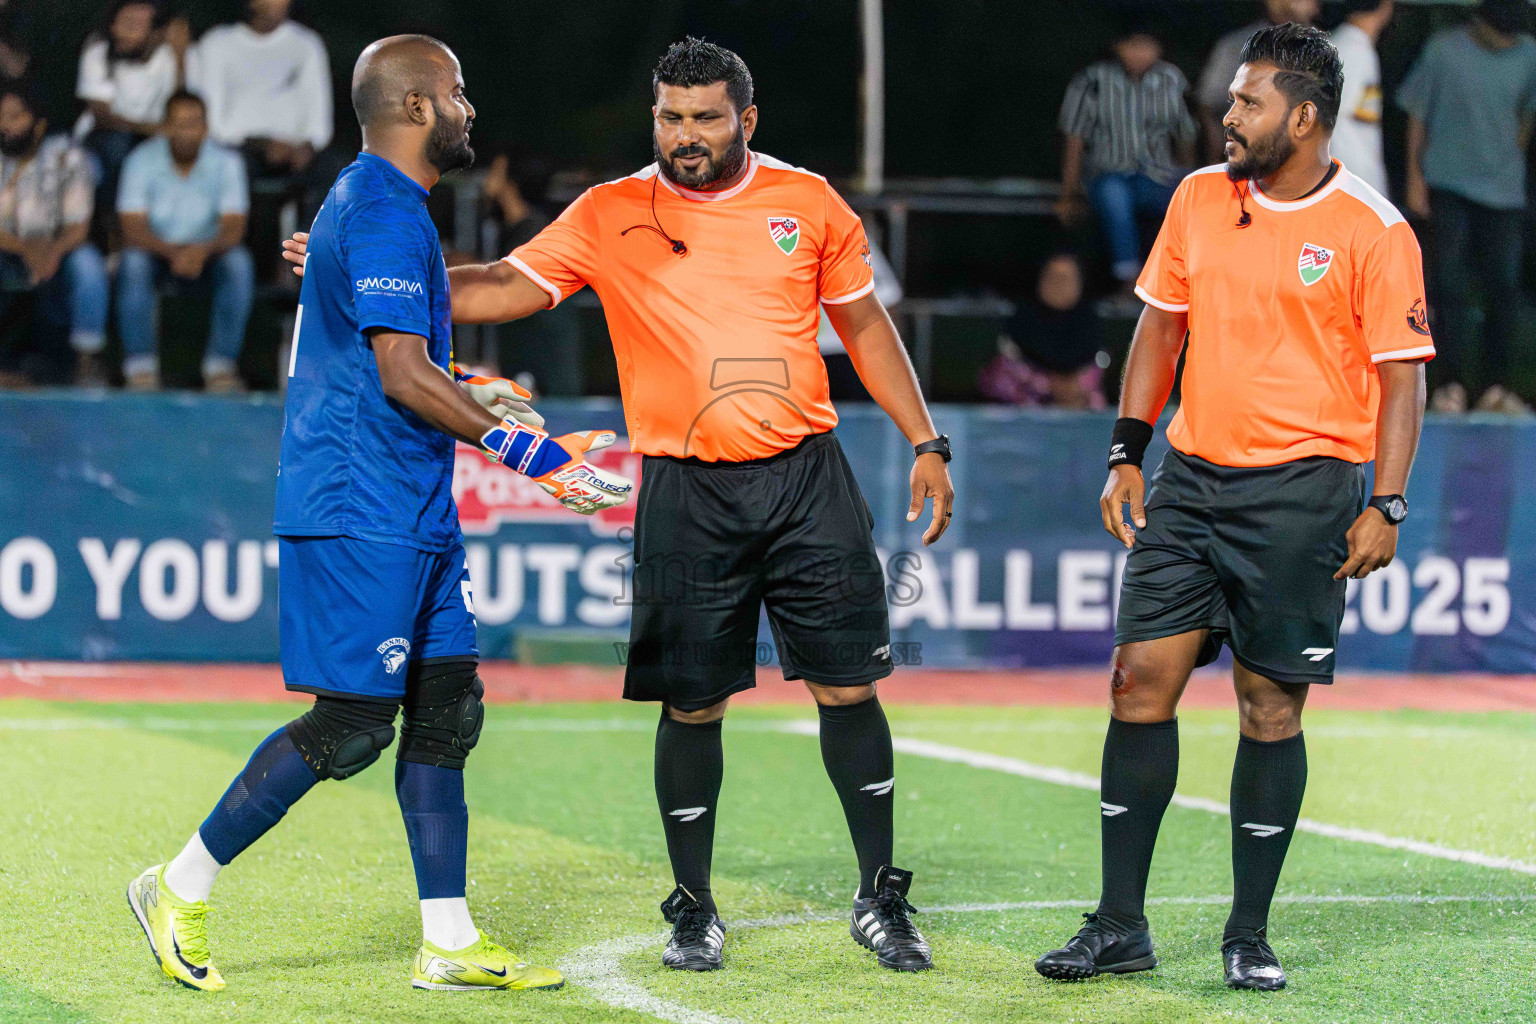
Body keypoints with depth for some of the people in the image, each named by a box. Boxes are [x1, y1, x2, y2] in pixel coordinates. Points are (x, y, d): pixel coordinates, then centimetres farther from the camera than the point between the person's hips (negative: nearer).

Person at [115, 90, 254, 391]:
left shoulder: (225, 163, -9)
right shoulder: (142, 161, -12)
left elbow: (234, 228, -16)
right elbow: (133, 229, -18)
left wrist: (204, 251, -38)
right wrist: (173, 252, -36)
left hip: (207, 253, 1)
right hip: (156, 250, -1)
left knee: (239, 263, -30)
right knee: (133, 262, -34)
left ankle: (220, 364, -25)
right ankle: (140, 365, -27)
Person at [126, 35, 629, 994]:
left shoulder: (373, 203, 18)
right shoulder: (384, 213, -15)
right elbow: (403, 376, -21)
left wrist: (480, 405, 32)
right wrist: (528, 451, -21)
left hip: (414, 510, 11)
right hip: (363, 512, -11)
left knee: (444, 709, 8)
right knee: (352, 726, -8)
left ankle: (451, 943, 10)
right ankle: (182, 888, 3)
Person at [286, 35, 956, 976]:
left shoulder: (808, 202, 6)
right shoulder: (610, 217, 3)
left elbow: (865, 324, 13)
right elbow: (509, 287, 1)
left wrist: (925, 443, 10)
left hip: (806, 476, 1)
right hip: (687, 492, -1)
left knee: (848, 686, -1)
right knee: (691, 705, 1)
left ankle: (880, 900, 12)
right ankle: (694, 910, 16)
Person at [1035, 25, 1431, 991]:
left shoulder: (1373, 230, -7)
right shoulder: (1199, 198, 7)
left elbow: (1402, 374, -5)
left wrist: (1385, 506, -12)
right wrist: (1128, 454, 10)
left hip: (1301, 489, -4)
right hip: (1190, 476, 5)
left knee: (1272, 706, 0)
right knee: (1142, 679, -1)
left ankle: (1250, 935, 12)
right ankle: (1121, 926, 6)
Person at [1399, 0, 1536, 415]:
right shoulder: (1443, 51, -7)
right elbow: (1417, 114, 0)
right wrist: (1415, 178, -1)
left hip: (1502, 190, 3)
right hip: (1448, 186, -2)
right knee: (1452, 283, -6)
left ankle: (1494, 384, 8)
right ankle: (1452, 382, 0)